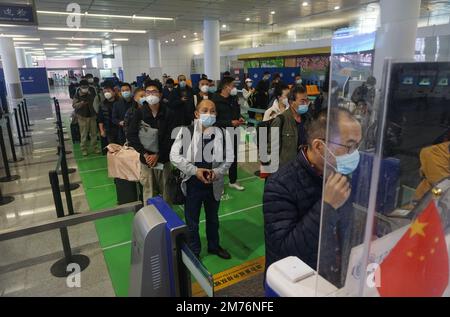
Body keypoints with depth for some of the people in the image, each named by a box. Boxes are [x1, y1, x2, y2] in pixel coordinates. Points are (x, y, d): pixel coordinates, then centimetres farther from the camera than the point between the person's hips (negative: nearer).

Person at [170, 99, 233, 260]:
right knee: (192, 222, 14)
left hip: (214, 184, 2)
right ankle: (194, 251, 37)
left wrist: (216, 172, -19)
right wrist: (195, 170, -21)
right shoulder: (186, 132, -13)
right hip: (192, 184, -2)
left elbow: (228, 158, -2)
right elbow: (174, 155, -13)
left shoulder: (222, 133, -7)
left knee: (213, 218, 24)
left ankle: (214, 245, 48)